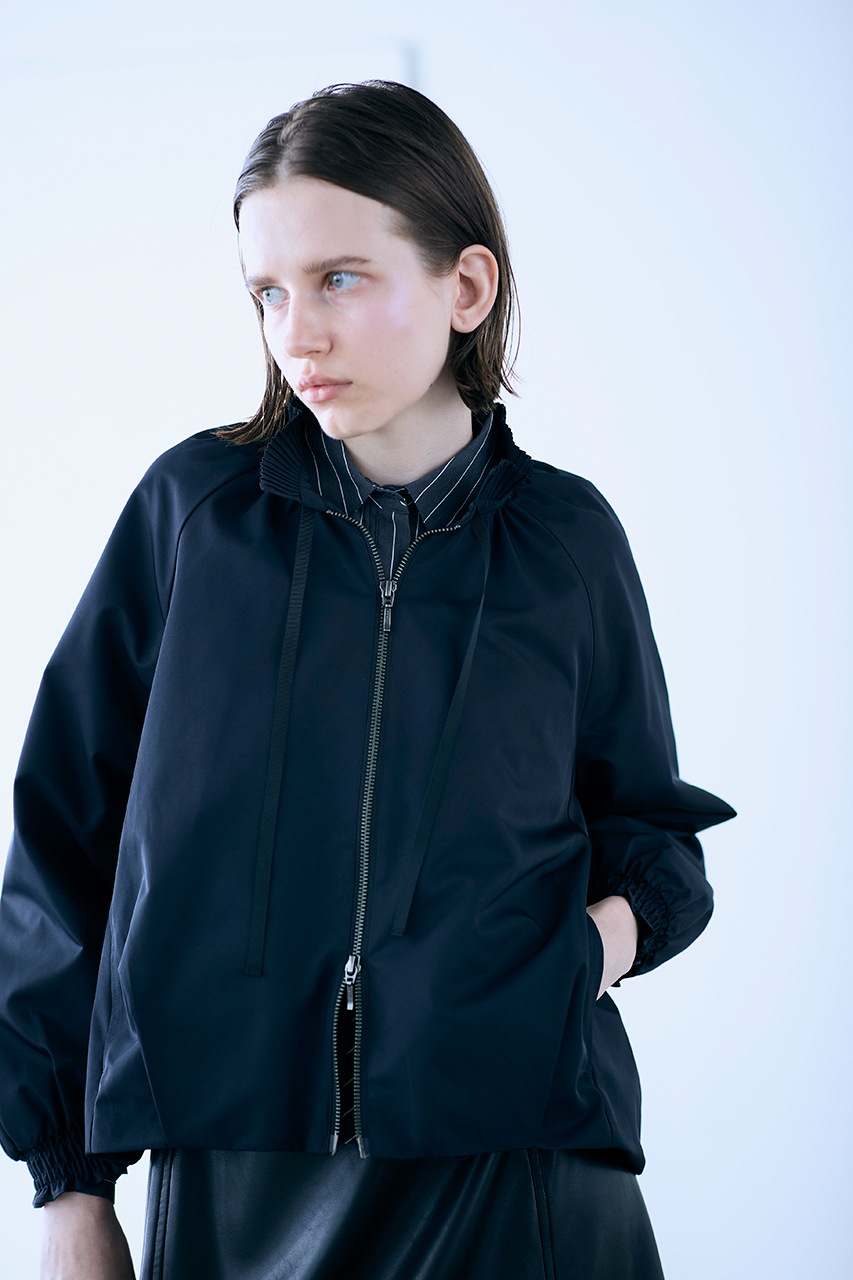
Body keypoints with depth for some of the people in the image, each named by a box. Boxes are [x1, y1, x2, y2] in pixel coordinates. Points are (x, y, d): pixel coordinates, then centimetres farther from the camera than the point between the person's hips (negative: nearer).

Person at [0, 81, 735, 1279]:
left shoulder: (566, 539, 4)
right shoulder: (192, 509, 1)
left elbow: (641, 812, 18)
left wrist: (623, 915, -6)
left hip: (517, 1165, 0)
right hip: (231, 1178, 0)